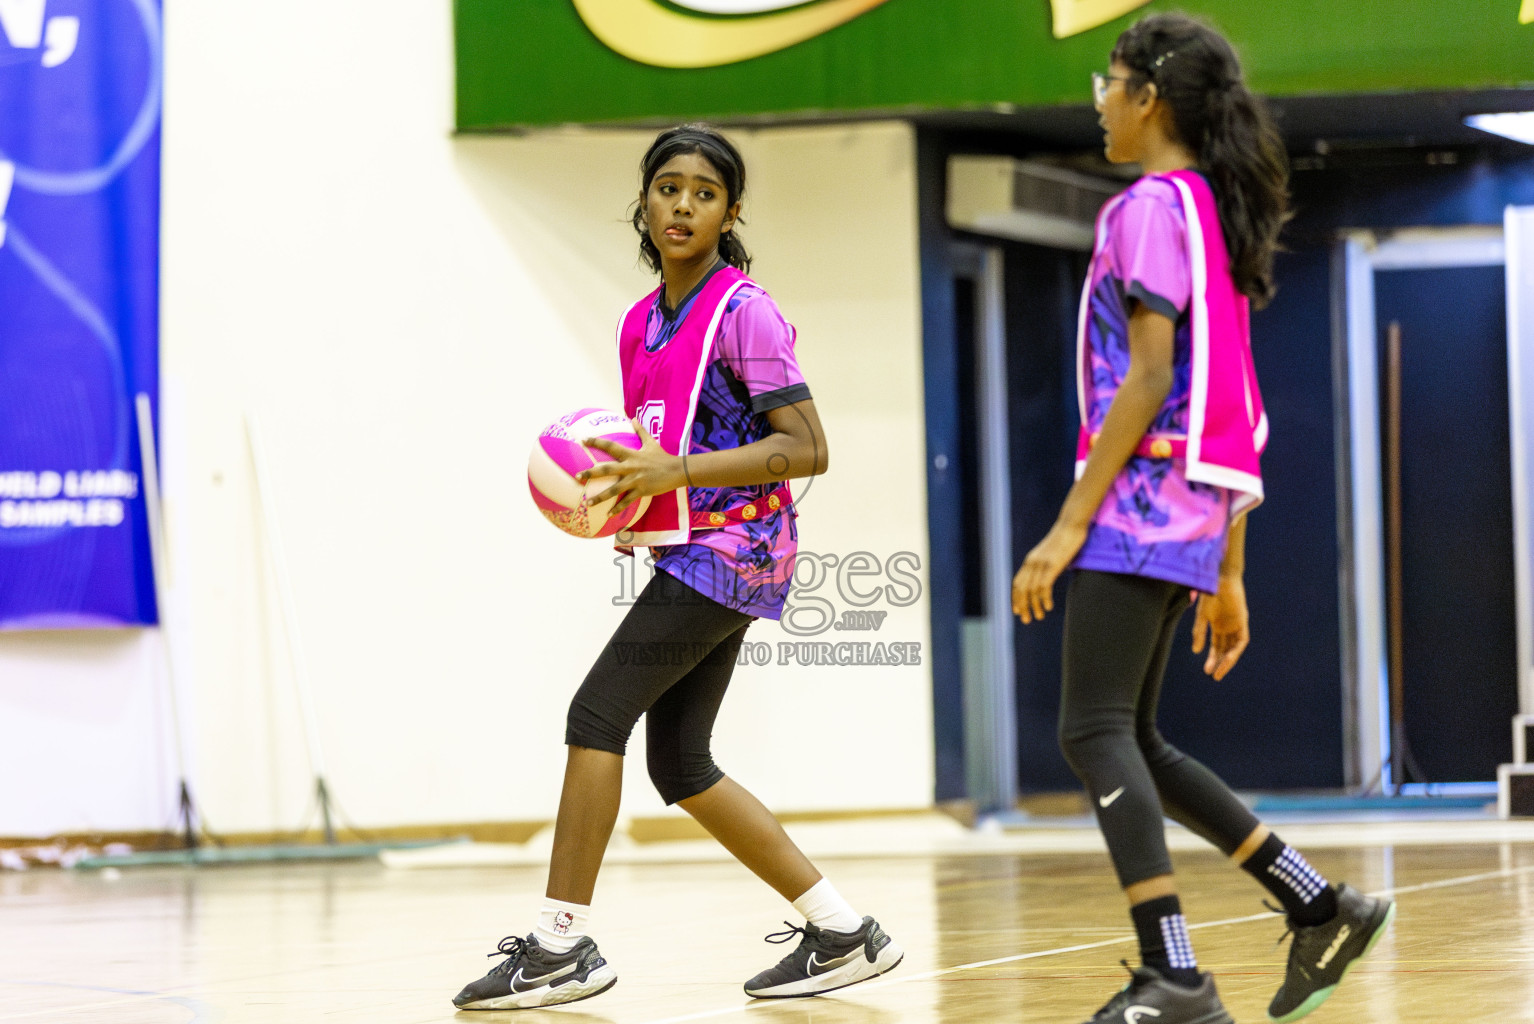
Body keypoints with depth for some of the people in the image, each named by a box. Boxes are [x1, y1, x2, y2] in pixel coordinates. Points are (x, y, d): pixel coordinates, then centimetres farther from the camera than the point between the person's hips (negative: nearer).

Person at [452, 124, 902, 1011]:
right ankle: (842, 931, 13)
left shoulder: (742, 311, -11)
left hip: (730, 546, -9)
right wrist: (619, 490, 3)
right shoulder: (642, 323, 14)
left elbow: (807, 449, -16)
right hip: (687, 552, 9)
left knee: (598, 713, -13)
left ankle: (562, 945, -8)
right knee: (681, 763, 7)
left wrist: (675, 471, -24)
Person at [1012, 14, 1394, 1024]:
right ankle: (1323, 909, 10)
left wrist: (1069, 526, -19)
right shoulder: (1217, 215, 20)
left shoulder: (1150, 206, -8)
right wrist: (1228, 572, 21)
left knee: (1096, 732, -11)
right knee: (1133, 742, 13)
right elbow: (1237, 414, 20)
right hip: (1192, 517, 9)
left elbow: (1147, 382, -17)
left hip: (1141, 494, -9)